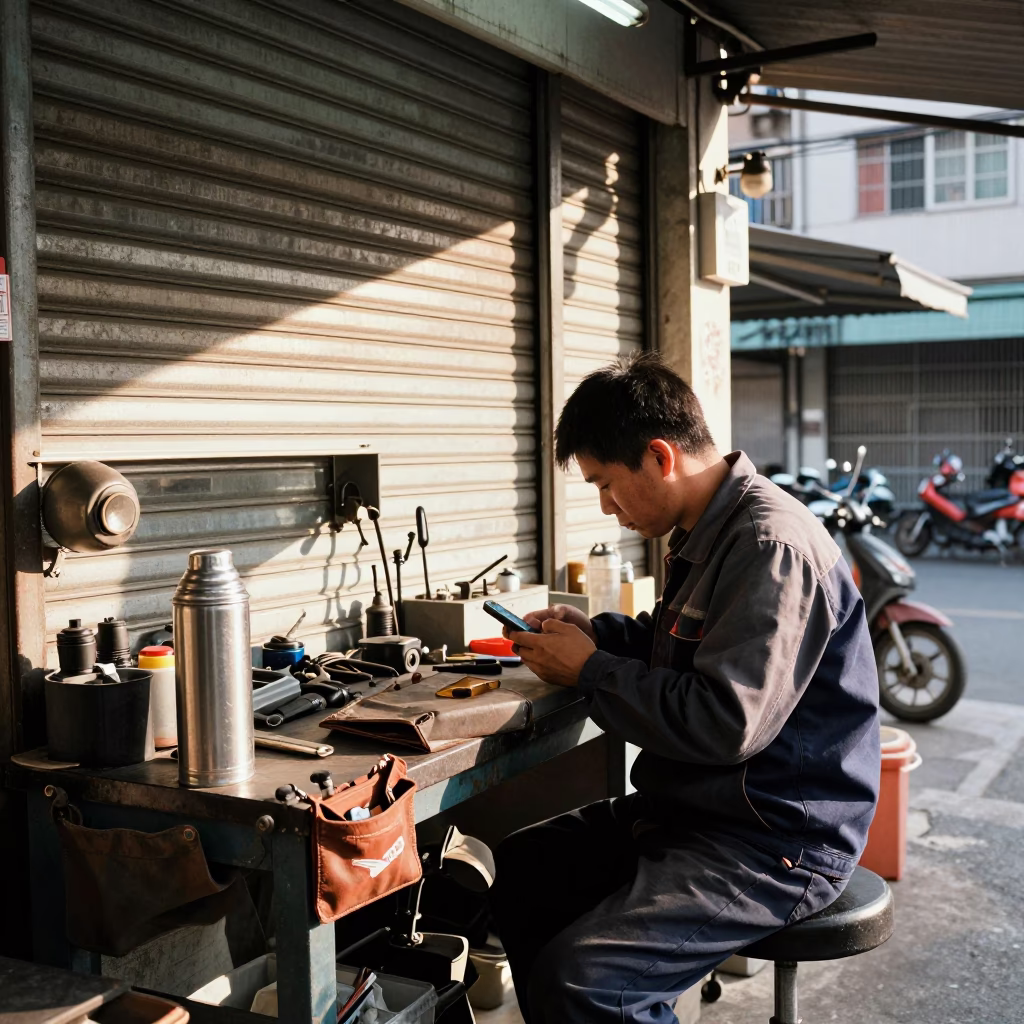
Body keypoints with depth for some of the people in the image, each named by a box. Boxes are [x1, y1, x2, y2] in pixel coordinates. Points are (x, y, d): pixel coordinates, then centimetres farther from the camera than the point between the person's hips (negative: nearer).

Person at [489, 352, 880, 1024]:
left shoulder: (773, 545, -22)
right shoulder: (705, 533, 11)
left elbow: (727, 723, -28)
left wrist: (589, 669, -15)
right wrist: (596, 631, 9)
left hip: (777, 842, -10)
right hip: (697, 810, 10)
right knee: (516, 871, 8)